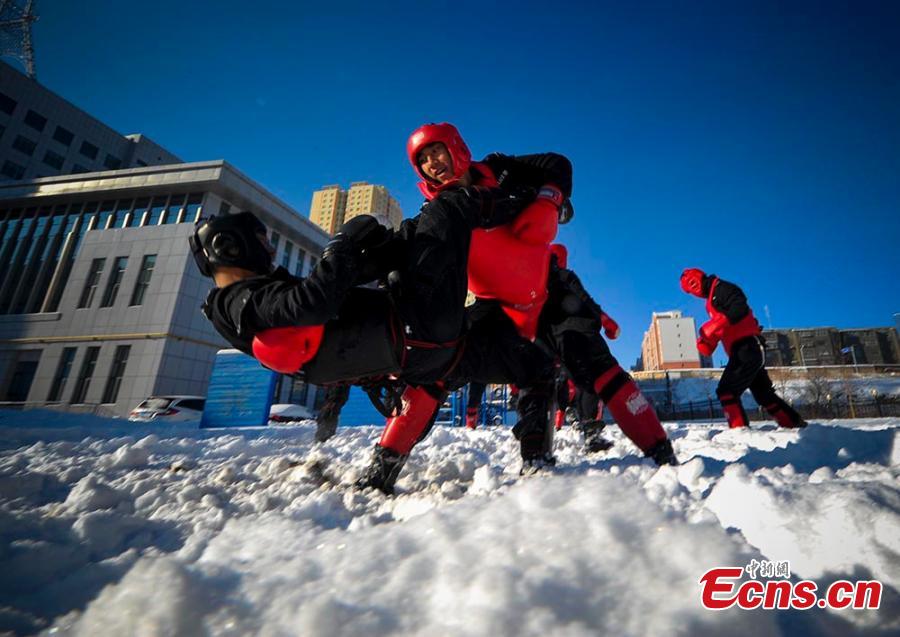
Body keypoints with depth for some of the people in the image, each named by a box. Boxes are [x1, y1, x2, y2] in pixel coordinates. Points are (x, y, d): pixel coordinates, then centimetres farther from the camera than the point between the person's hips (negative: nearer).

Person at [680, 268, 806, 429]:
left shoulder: (721, 288, -7)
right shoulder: (713, 299, 22)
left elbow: (740, 309, -25)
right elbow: (722, 329, 21)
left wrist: (713, 327, -31)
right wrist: (707, 341, 3)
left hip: (747, 347, -10)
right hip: (746, 350, 10)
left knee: (726, 390, -15)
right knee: (763, 393, 20)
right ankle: (795, 424, 30)